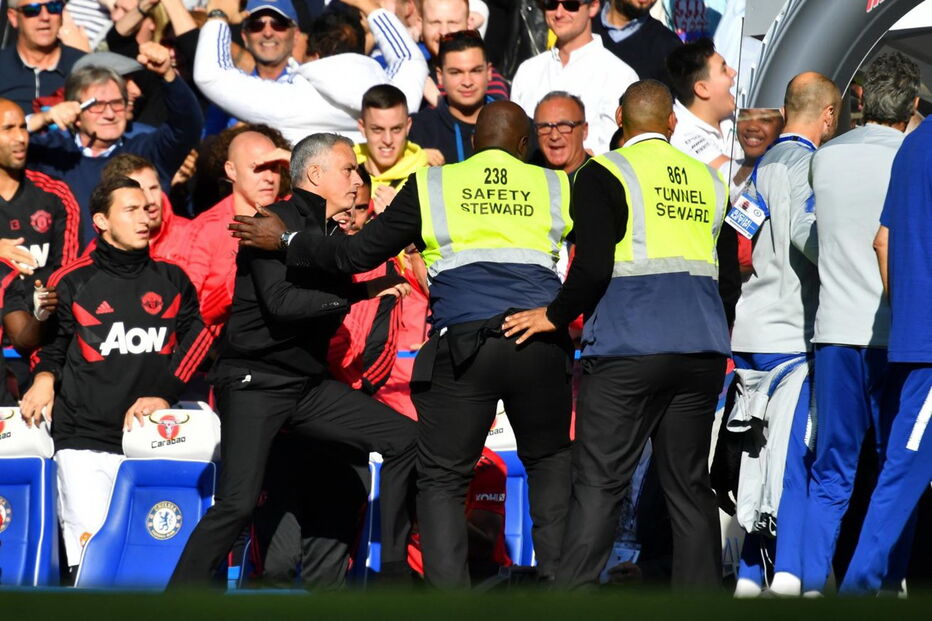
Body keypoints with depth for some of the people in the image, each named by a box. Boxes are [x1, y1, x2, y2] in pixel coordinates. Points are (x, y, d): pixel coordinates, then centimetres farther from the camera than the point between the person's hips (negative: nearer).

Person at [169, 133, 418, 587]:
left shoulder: (330, 234, 15)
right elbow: (281, 302, -23)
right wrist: (361, 292, -22)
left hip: (309, 384, 8)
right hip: (255, 382, -8)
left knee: (404, 440, -2)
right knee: (239, 503, -19)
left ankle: (394, 570, 3)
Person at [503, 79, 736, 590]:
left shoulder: (604, 174, -2)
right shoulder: (708, 179, 15)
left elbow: (593, 267, -12)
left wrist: (554, 315, 2)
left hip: (629, 347, -5)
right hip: (702, 347, 5)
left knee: (597, 484, -5)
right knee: (689, 485, 10)